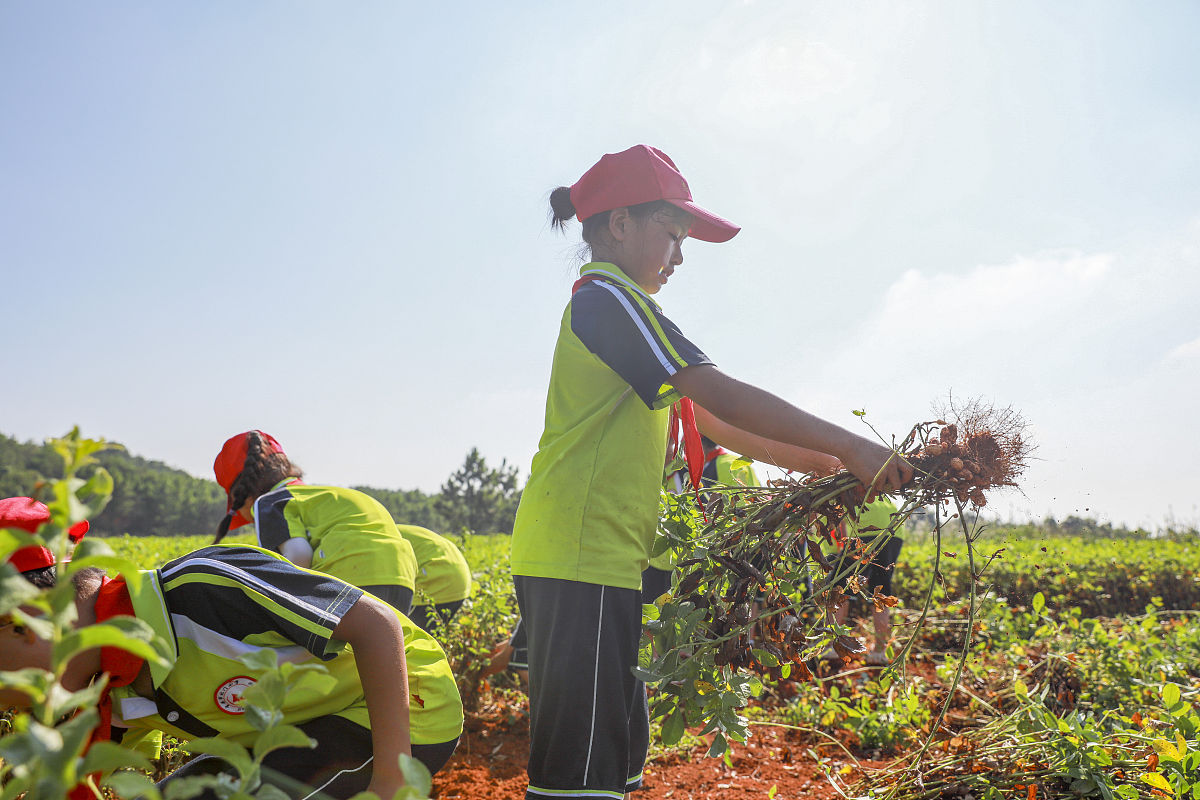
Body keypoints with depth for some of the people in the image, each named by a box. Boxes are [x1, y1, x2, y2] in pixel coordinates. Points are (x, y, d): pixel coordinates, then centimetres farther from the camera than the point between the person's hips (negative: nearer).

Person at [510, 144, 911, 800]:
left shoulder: (605, 306, 24)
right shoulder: (608, 297, -7)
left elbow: (708, 420, 22)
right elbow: (725, 396, -16)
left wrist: (823, 463, 16)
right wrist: (848, 446, -10)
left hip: (600, 560, 11)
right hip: (581, 560, -11)